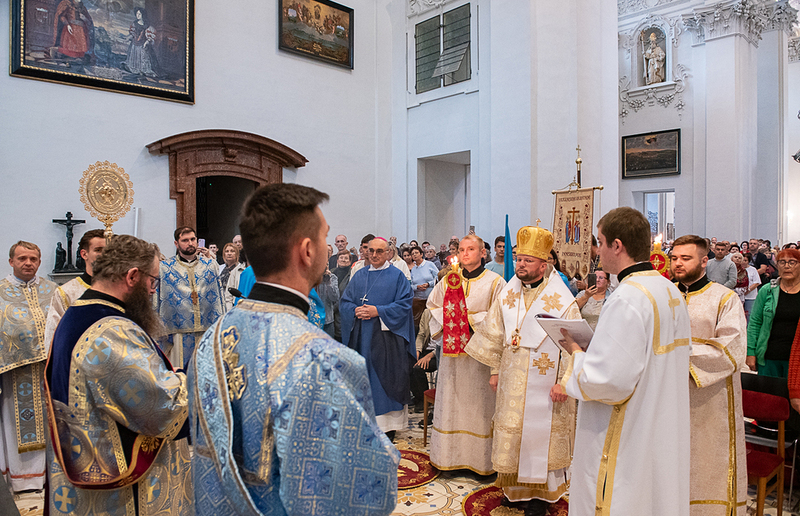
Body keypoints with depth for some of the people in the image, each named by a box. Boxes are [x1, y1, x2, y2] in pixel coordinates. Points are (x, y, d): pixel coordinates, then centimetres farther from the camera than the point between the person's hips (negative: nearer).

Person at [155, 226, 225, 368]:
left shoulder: (210, 264, 9)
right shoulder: (165, 267, 4)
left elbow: (217, 295, 13)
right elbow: (158, 300, 6)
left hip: (207, 329, 2)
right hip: (179, 330, -1)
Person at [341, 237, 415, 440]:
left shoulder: (396, 276, 1)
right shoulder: (359, 276, 13)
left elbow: (404, 304, -7)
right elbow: (344, 302, 11)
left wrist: (378, 311, -16)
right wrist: (355, 310, -10)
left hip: (386, 336, -4)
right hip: (361, 337, 4)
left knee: (385, 379, -1)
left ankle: (388, 426, 8)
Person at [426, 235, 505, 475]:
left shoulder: (494, 282, -1)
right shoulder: (448, 280, 10)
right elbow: (433, 306, 16)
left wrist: (471, 319, -14)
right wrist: (447, 318, -3)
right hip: (451, 350, 4)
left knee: (478, 403, 1)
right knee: (450, 400, 8)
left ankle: (480, 458, 13)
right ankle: (449, 455, 20)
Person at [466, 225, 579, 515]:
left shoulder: (562, 301, -10)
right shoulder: (508, 294, 4)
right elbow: (494, 334, 11)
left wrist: (564, 381, -17)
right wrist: (495, 370, 9)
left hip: (543, 383, -5)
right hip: (512, 380, 5)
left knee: (541, 435, 5)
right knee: (512, 431, 12)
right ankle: (516, 488, 29)